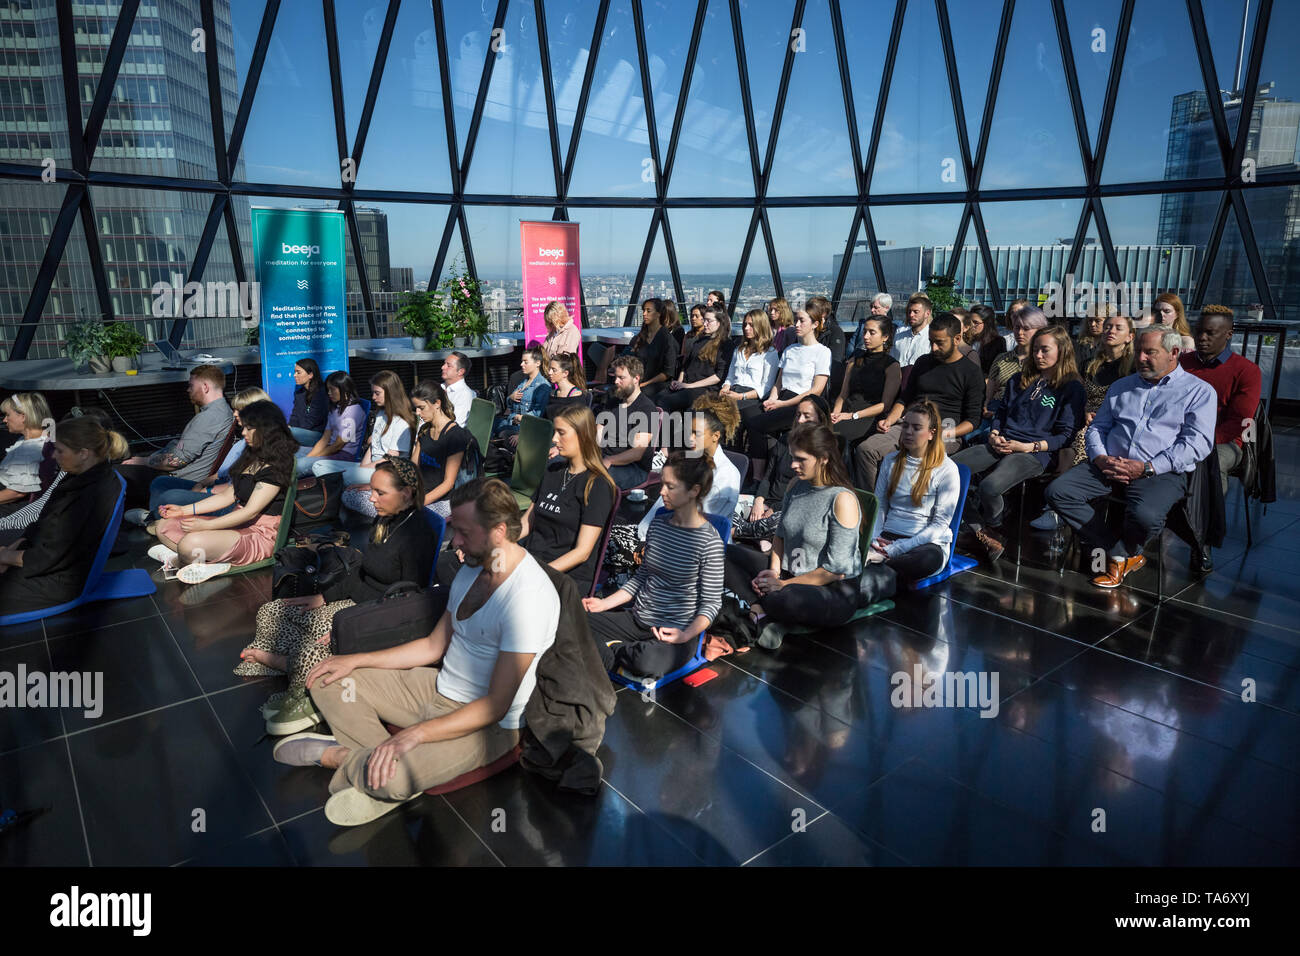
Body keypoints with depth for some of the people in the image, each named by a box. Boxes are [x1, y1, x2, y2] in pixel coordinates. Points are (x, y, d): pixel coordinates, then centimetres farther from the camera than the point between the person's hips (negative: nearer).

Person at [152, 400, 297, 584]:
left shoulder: (275, 466, -16)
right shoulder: (252, 458, 15)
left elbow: (251, 511, -20)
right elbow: (227, 495, 16)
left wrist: (206, 525, -22)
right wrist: (184, 510, 10)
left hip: (260, 536, -10)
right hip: (238, 525, 10)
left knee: (191, 542, -32)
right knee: (164, 526, 5)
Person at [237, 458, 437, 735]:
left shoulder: (417, 538, -23)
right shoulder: (385, 520, 5)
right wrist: (324, 597, 10)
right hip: (353, 602, 10)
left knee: (311, 656, -27)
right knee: (270, 613, 6)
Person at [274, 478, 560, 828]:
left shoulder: (528, 596, -28)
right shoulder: (473, 566, 2)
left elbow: (496, 705, -26)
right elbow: (435, 645, 12)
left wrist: (414, 734, -30)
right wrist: (356, 660, 6)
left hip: (487, 723, -9)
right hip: (439, 688, 9)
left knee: (390, 779, -33)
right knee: (329, 681, 3)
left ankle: (336, 755, 0)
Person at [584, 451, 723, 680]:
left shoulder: (709, 541, -14)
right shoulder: (658, 523, 5)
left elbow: (711, 602, -11)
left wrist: (686, 635, -27)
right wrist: (604, 603, 4)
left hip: (676, 631, -5)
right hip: (637, 619, 5)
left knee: (647, 664, -36)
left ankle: (614, 651, -5)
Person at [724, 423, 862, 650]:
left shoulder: (843, 500, -19)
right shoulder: (797, 486, 3)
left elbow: (836, 570, -20)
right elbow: (781, 534, 14)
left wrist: (784, 585, -16)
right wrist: (774, 571, -4)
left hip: (835, 592, -8)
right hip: (790, 575, 9)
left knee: (780, 599, -41)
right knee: (727, 554, -2)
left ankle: (756, 607, -6)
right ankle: (763, 614, -20)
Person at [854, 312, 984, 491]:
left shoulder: (971, 372, 6)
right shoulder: (923, 362, 22)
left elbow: (972, 420, 2)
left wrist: (947, 434, -17)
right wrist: (889, 420, 6)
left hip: (944, 431, -5)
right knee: (864, 450, -22)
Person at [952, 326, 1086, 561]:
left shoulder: (1072, 388, 4)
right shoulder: (1019, 380, 23)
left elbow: (1065, 435, -1)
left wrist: (1028, 446, -12)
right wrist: (994, 434, 5)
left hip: (1034, 452, -6)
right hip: (1001, 445, 6)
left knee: (989, 487, -35)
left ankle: (995, 530, 0)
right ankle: (985, 535, -11)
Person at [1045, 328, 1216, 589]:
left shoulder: (1199, 391, 8)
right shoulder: (1121, 387, 24)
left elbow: (1198, 441, -5)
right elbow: (1097, 427, 20)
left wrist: (1147, 467, -16)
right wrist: (1100, 458, -4)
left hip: (1161, 472, -5)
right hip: (1109, 465, 5)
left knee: (1145, 516, -37)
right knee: (1057, 492, -20)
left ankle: (1123, 552, 2)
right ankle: (1122, 555, -11)